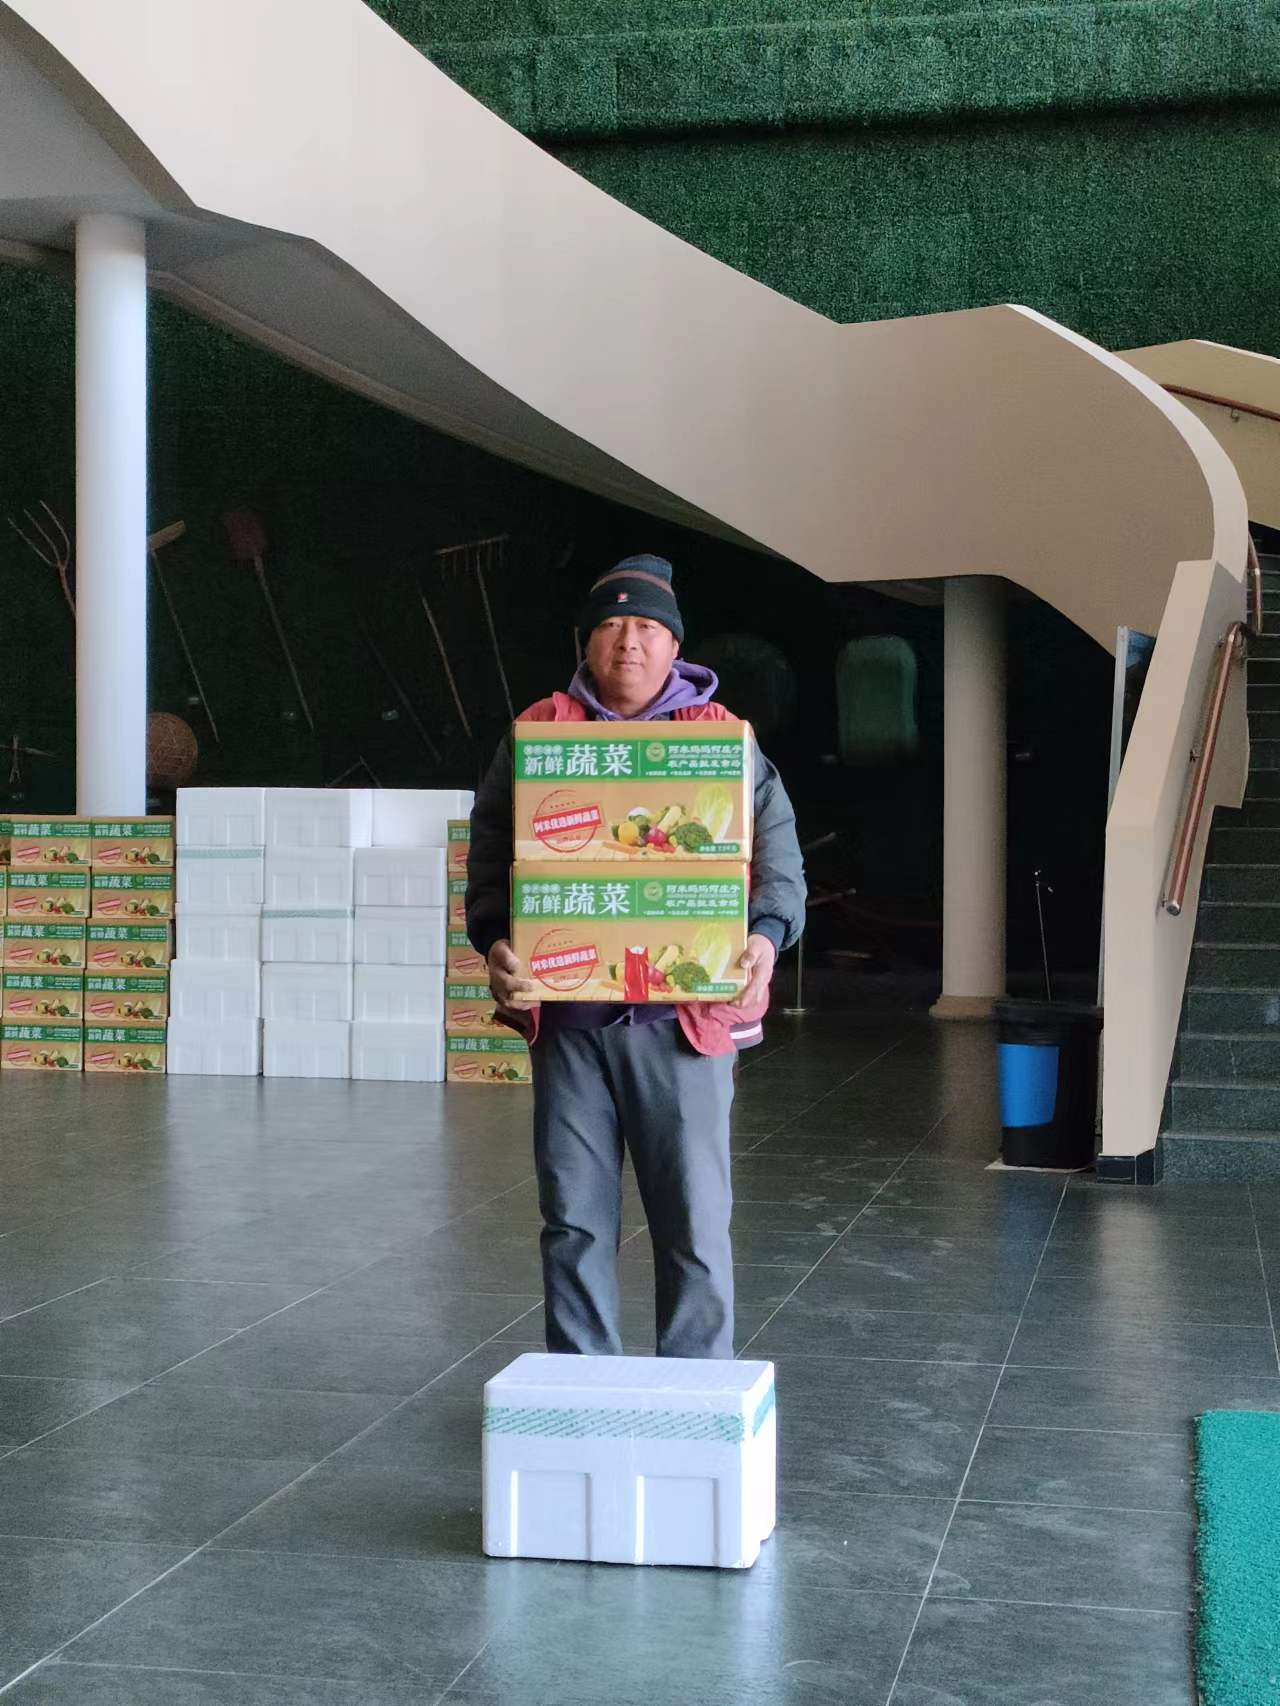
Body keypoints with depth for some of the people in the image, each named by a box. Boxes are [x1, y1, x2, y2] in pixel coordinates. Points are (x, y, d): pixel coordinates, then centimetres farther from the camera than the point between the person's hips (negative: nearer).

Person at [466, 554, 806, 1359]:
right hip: (567, 1018, 1)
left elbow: (779, 855, 3)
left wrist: (766, 934, -16)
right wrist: (494, 941, -10)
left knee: (695, 1223, 1)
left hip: (684, 1018, -1)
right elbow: (490, 856, 7)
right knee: (576, 1224, 8)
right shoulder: (538, 736, 10)